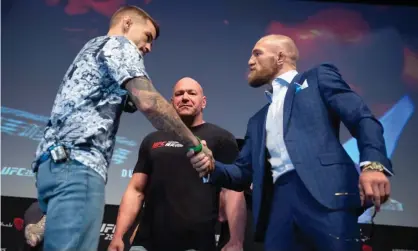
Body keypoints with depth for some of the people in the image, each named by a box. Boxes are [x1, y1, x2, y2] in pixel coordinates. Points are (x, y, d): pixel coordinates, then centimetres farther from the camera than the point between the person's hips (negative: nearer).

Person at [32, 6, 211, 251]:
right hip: (76, 164, -10)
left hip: (57, 165, 10)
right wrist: (194, 144, -3)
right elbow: (148, 102, -12)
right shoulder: (119, 44, 6)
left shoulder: (92, 49, 32)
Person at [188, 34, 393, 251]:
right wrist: (212, 168, 4)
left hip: (325, 193, -5)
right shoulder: (258, 120, 28)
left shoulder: (318, 78, 13)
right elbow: (244, 172, 24)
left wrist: (372, 164, -18)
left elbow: (363, 119, 0)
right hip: (278, 203, 5)